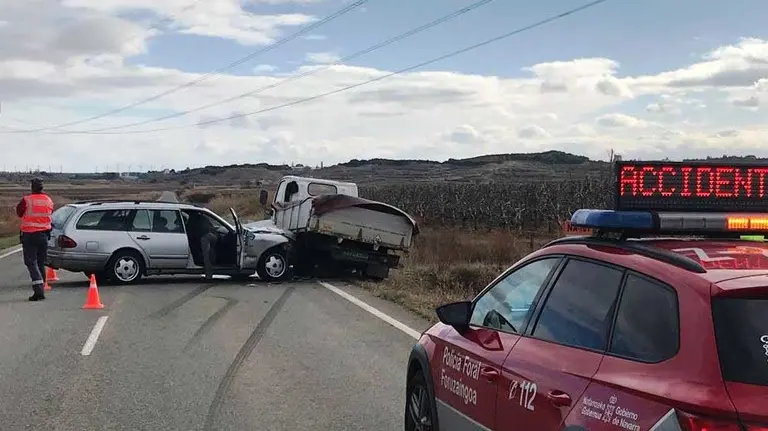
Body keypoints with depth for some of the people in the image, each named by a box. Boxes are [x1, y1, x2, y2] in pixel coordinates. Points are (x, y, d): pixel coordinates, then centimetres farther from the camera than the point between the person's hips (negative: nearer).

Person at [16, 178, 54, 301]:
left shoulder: (26, 200, -12)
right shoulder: (48, 200, 4)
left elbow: (19, 212, 3)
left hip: (29, 234, -5)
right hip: (44, 234, 5)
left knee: (31, 262, -3)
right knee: (41, 263, 13)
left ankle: (39, 290, -18)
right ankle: (40, 291, 16)